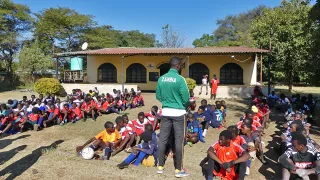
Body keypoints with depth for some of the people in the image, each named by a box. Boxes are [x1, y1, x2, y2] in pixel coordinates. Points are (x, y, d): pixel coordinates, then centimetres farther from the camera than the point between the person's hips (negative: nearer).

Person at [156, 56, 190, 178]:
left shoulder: (161, 79, 1)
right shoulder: (180, 79, -14)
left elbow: (158, 96, 8)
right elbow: (186, 98, -12)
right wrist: (184, 106, 9)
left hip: (165, 112, 5)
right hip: (178, 113, -5)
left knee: (163, 139, 12)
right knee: (179, 141, 4)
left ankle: (160, 166, 23)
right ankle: (178, 170, 13)